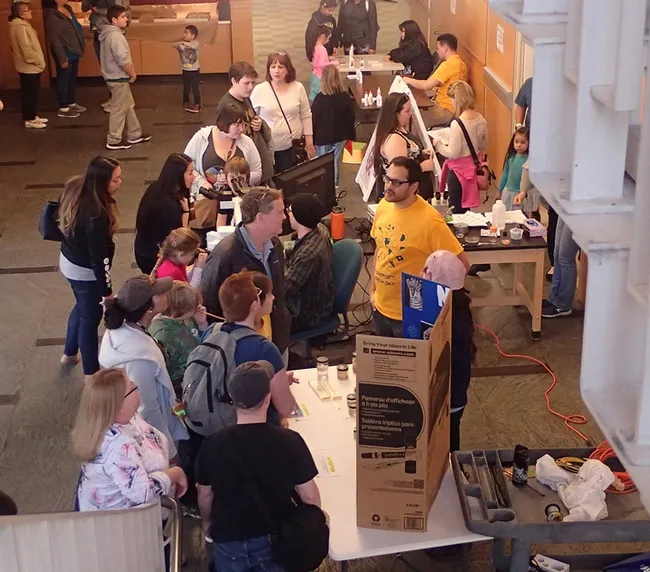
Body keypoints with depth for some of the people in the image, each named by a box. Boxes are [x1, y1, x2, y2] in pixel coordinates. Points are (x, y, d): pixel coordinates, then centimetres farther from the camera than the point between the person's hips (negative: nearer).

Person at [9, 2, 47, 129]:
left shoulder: (23, 25, 13)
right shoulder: (20, 27, -21)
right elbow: (26, 49, -25)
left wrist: (38, 60, 15)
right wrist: (38, 60, -15)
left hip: (30, 66, 10)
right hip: (29, 67, -10)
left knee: (33, 93, 17)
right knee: (30, 93, -3)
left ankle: (32, 117, 26)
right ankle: (30, 120, 4)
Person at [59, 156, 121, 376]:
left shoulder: (74, 188, -11)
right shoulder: (96, 215, -37)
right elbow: (99, 257, -28)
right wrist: (107, 291, -17)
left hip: (69, 261, 8)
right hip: (86, 271, -8)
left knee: (82, 306, 31)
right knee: (90, 317, 13)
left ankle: (69, 353, 53)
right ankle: (91, 373, 32)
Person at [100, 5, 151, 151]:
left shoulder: (109, 34, 10)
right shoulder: (115, 35, -22)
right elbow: (122, 60, -27)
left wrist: (130, 70, 12)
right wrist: (132, 74, -12)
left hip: (116, 76, 10)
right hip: (119, 78, -10)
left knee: (128, 106, 19)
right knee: (119, 110, 0)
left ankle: (134, 135, 28)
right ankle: (114, 141, 8)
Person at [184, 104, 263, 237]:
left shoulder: (246, 142, 2)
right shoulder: (202, 137, -3)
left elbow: (257, 174, 4)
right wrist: (201, 182, -13)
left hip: (235, 205, 1)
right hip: (205, 202, -1)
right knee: (202, 245, 2)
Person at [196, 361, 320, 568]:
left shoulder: (213, 444, -17)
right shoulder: (290, 441, -21)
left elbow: (205, 494, -3)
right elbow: (309, 495, -11)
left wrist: (206, 522, 17)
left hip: (229, 540, 1)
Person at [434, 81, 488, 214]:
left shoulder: (457, 123, -23)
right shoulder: (481, 120, -1)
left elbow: (453, 153, -20)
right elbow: (483, 147, 9)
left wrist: (437, 143, -6)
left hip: (459, 171, -7)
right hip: (473, 167, 7)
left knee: (456, 210, 5)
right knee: (465, 208, 20)